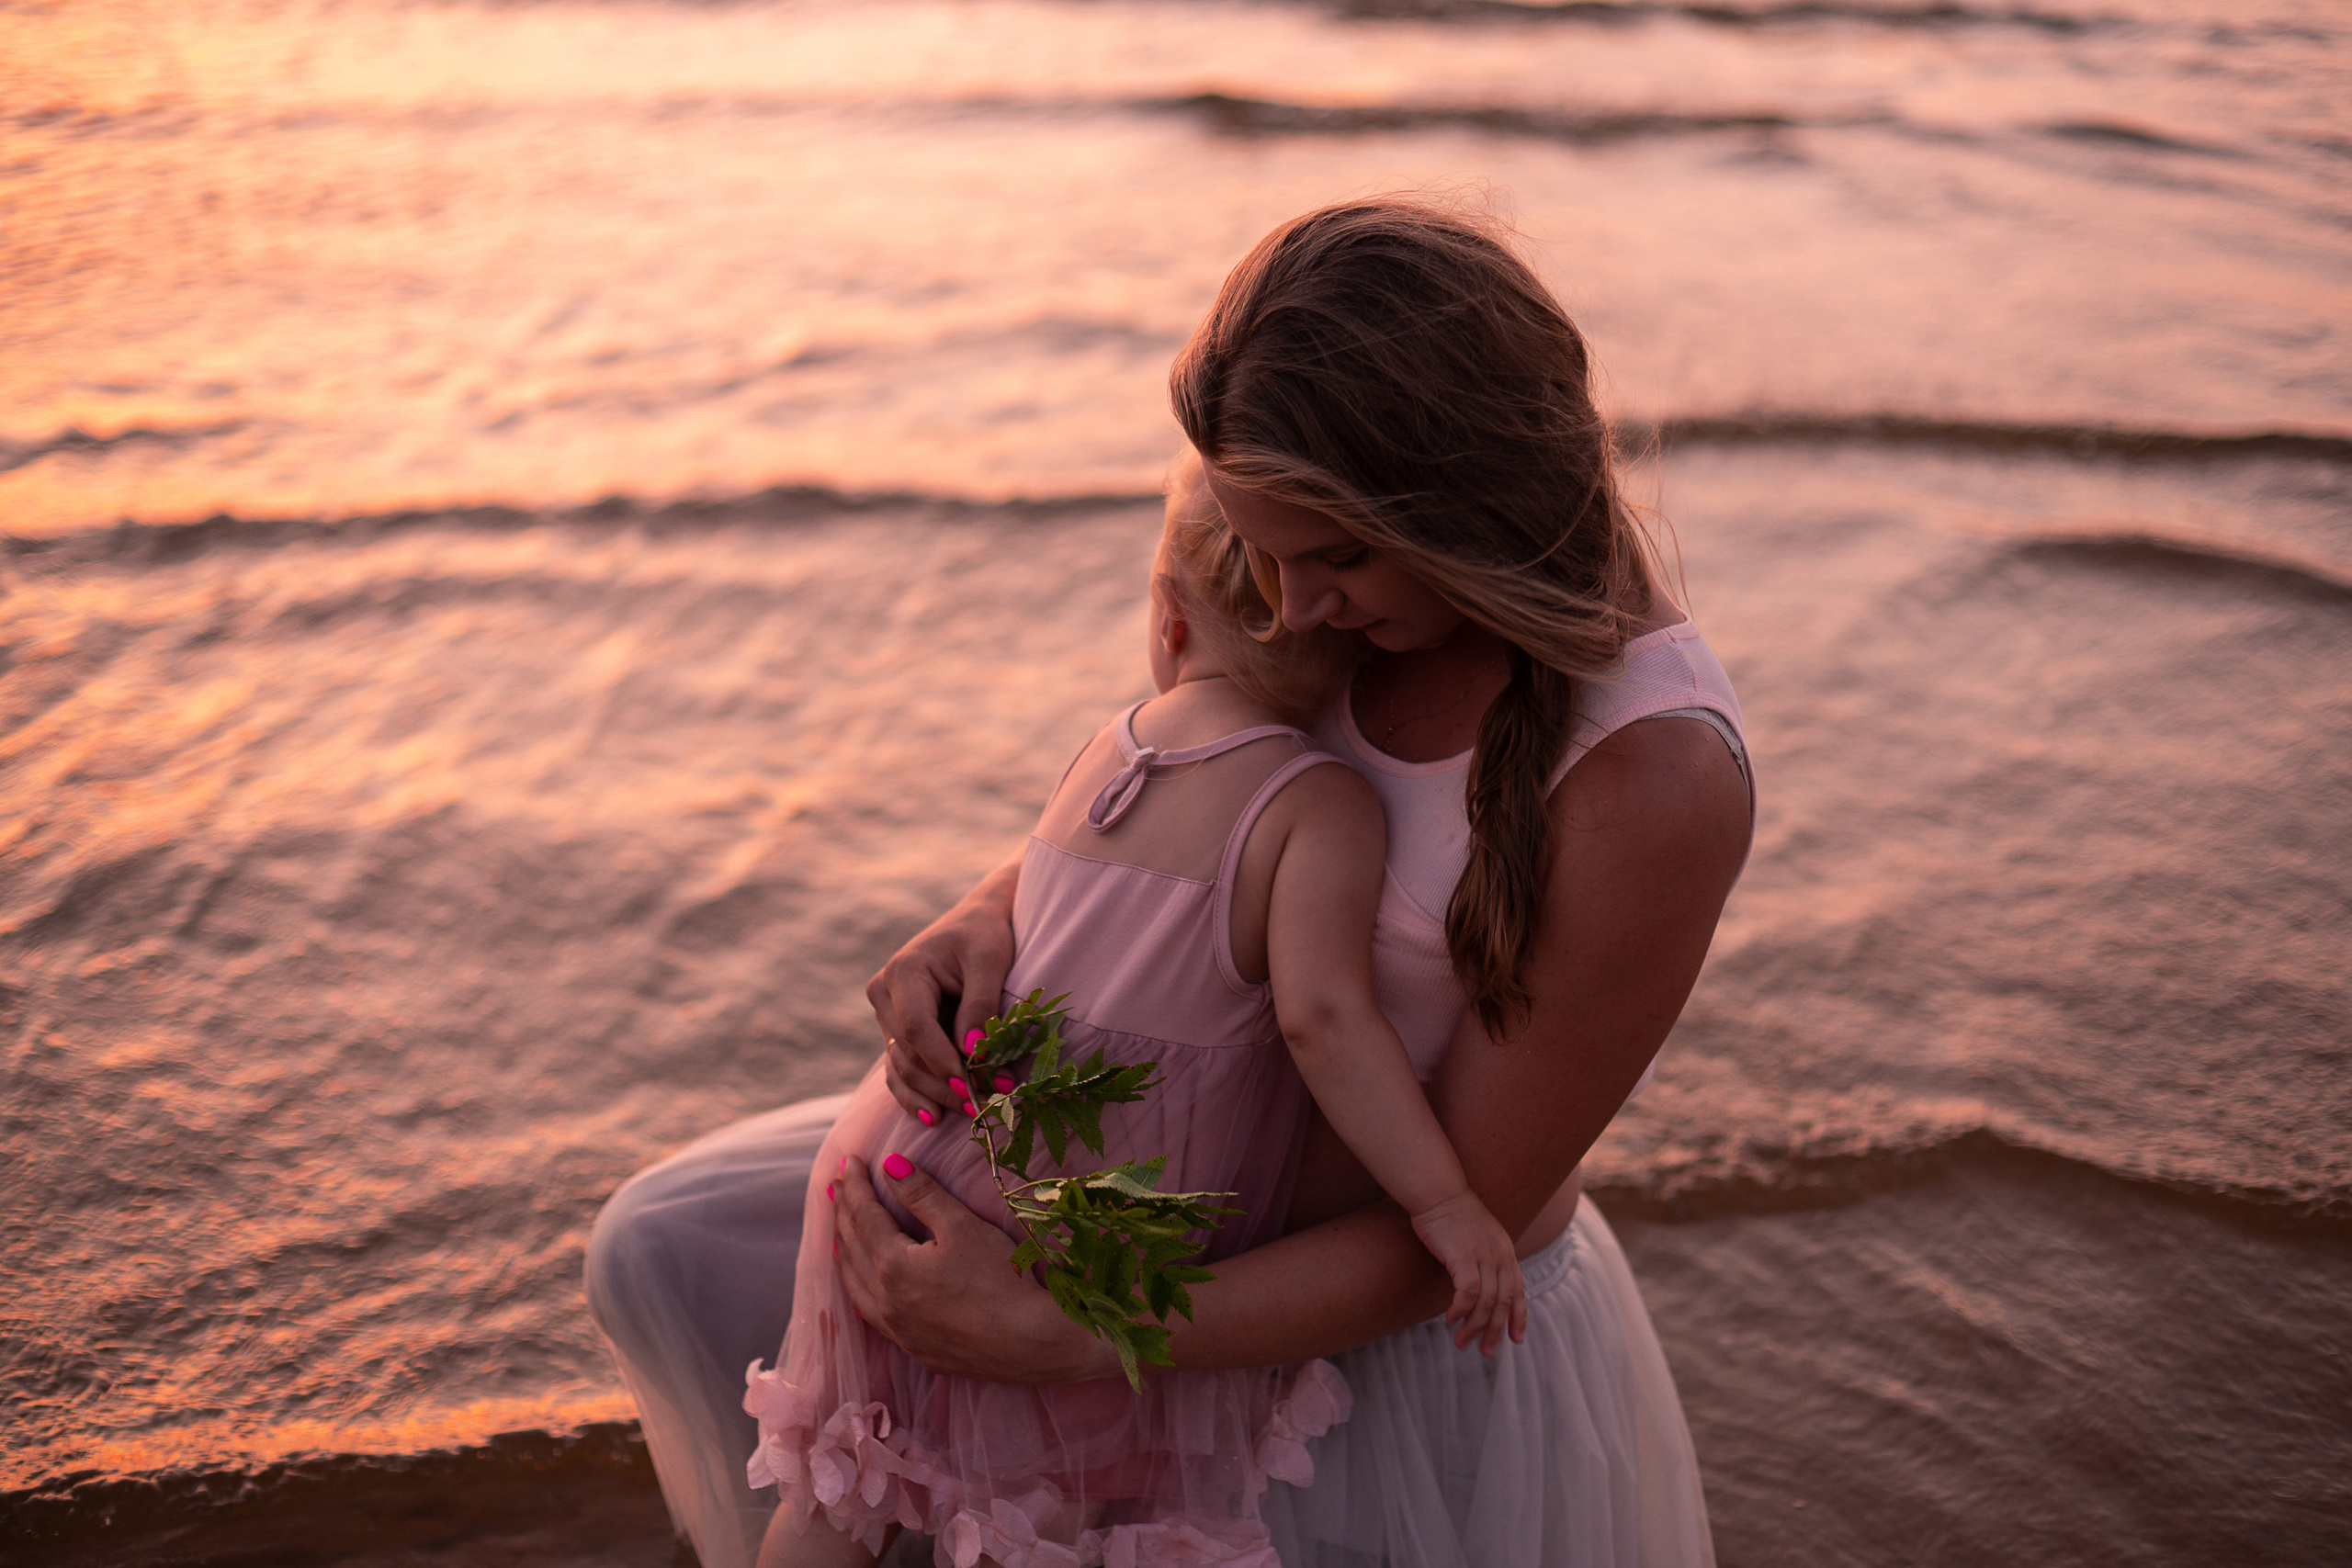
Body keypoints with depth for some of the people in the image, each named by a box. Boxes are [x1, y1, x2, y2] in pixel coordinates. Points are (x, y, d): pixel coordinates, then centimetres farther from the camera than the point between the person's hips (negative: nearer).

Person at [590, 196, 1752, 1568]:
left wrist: (1046, 1341, -28)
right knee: (671, 1248, 10)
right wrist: (987, 917, -18)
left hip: (1420, 1342, -6)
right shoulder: (1397, 575, -13)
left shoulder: (1656, 781, -34)